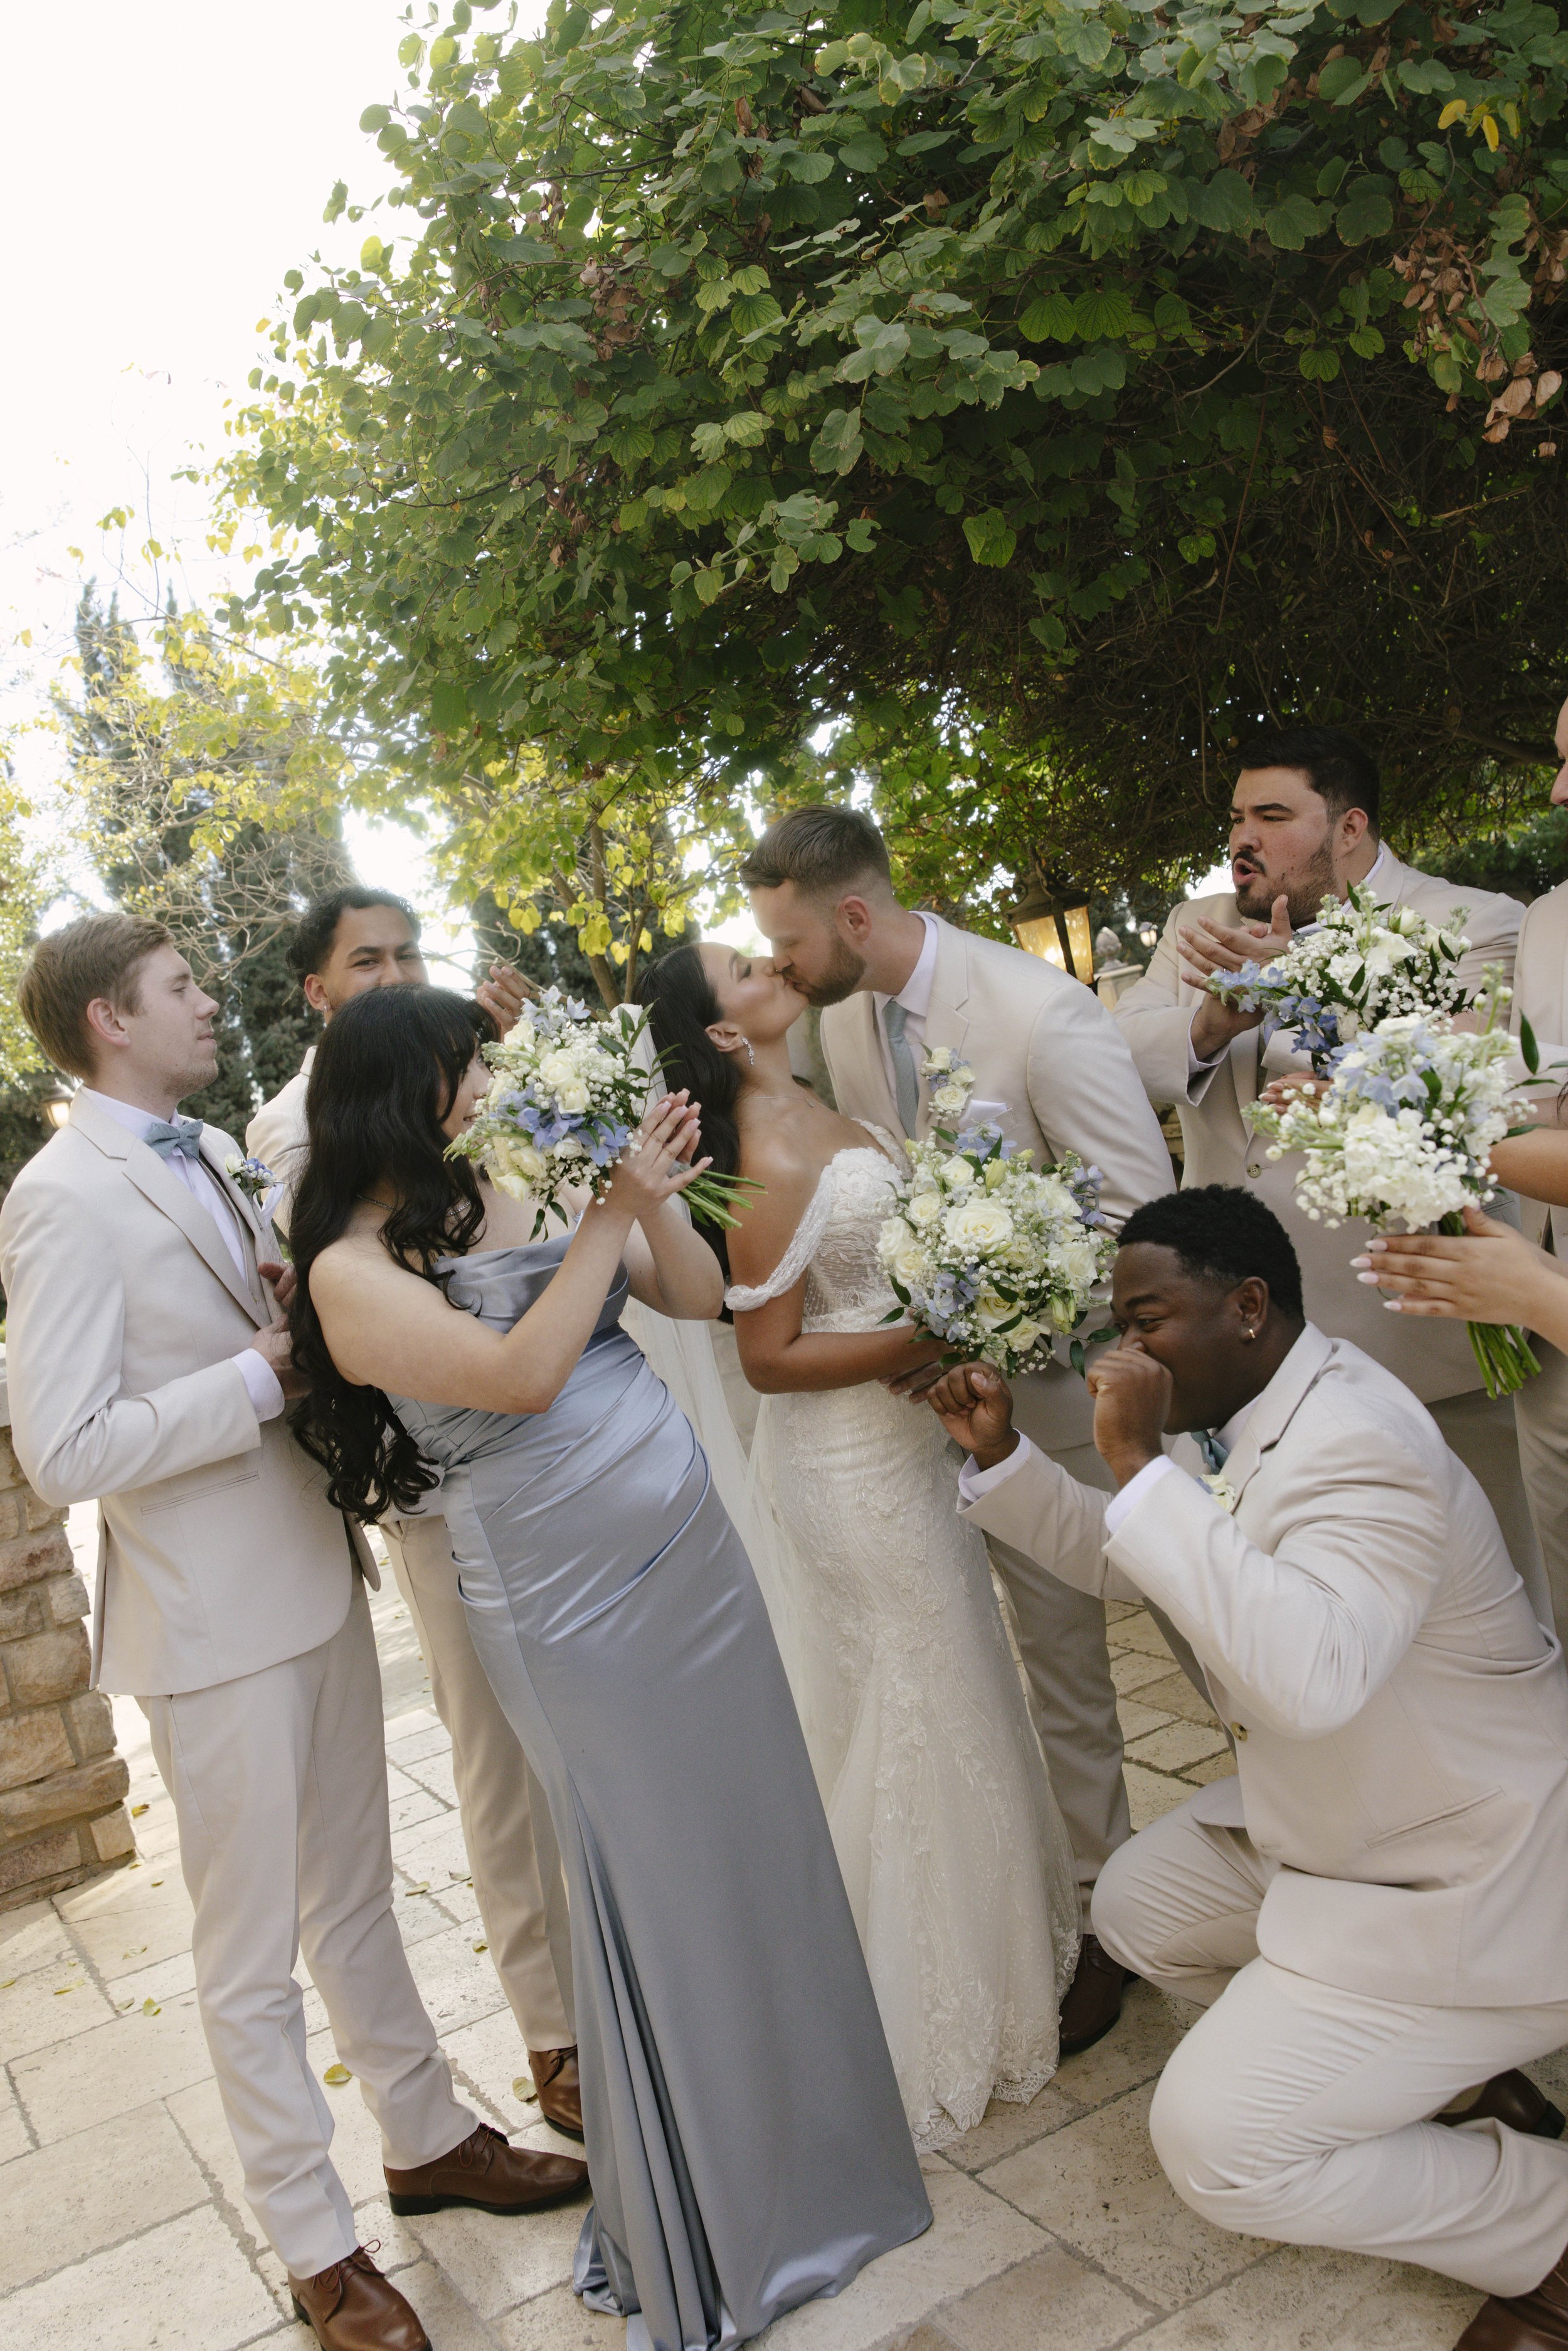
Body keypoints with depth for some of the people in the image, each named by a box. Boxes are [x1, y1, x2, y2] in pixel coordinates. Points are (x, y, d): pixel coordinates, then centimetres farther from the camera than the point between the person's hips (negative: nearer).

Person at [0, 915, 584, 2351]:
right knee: (253, 1956, 11)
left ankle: (428, 2138, 41)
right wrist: (261, 1374, -19)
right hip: (215, 1621, -8)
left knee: (355, 1898, 23)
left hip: (316, 1573, 8)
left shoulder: (213, 1153, 7)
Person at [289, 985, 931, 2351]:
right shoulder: (352, 1269, -11)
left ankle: (800, 2147, 42)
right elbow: (520, 1374, -23)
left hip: (696, 1559, 6)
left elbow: (700, 1299, 6)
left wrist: (653, 1194, -8)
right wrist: (612, 1213, -19)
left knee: (765, 1848, 16)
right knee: (656, 1898, 7)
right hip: (574, 1612, -5)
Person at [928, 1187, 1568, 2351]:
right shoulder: (1237, 1415, -1)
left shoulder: (1360, 1448, -30)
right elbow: (1121, 1561, 16)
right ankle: (1451, 2080, 21)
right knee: (1138, 1905, 17)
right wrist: (1001, 1454, 2)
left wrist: (1141, 1463, -41)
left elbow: (1309, 1675, -47)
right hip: (1332, 1821, 10)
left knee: (1214, 2143, -10)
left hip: (1472, 1891, -9)